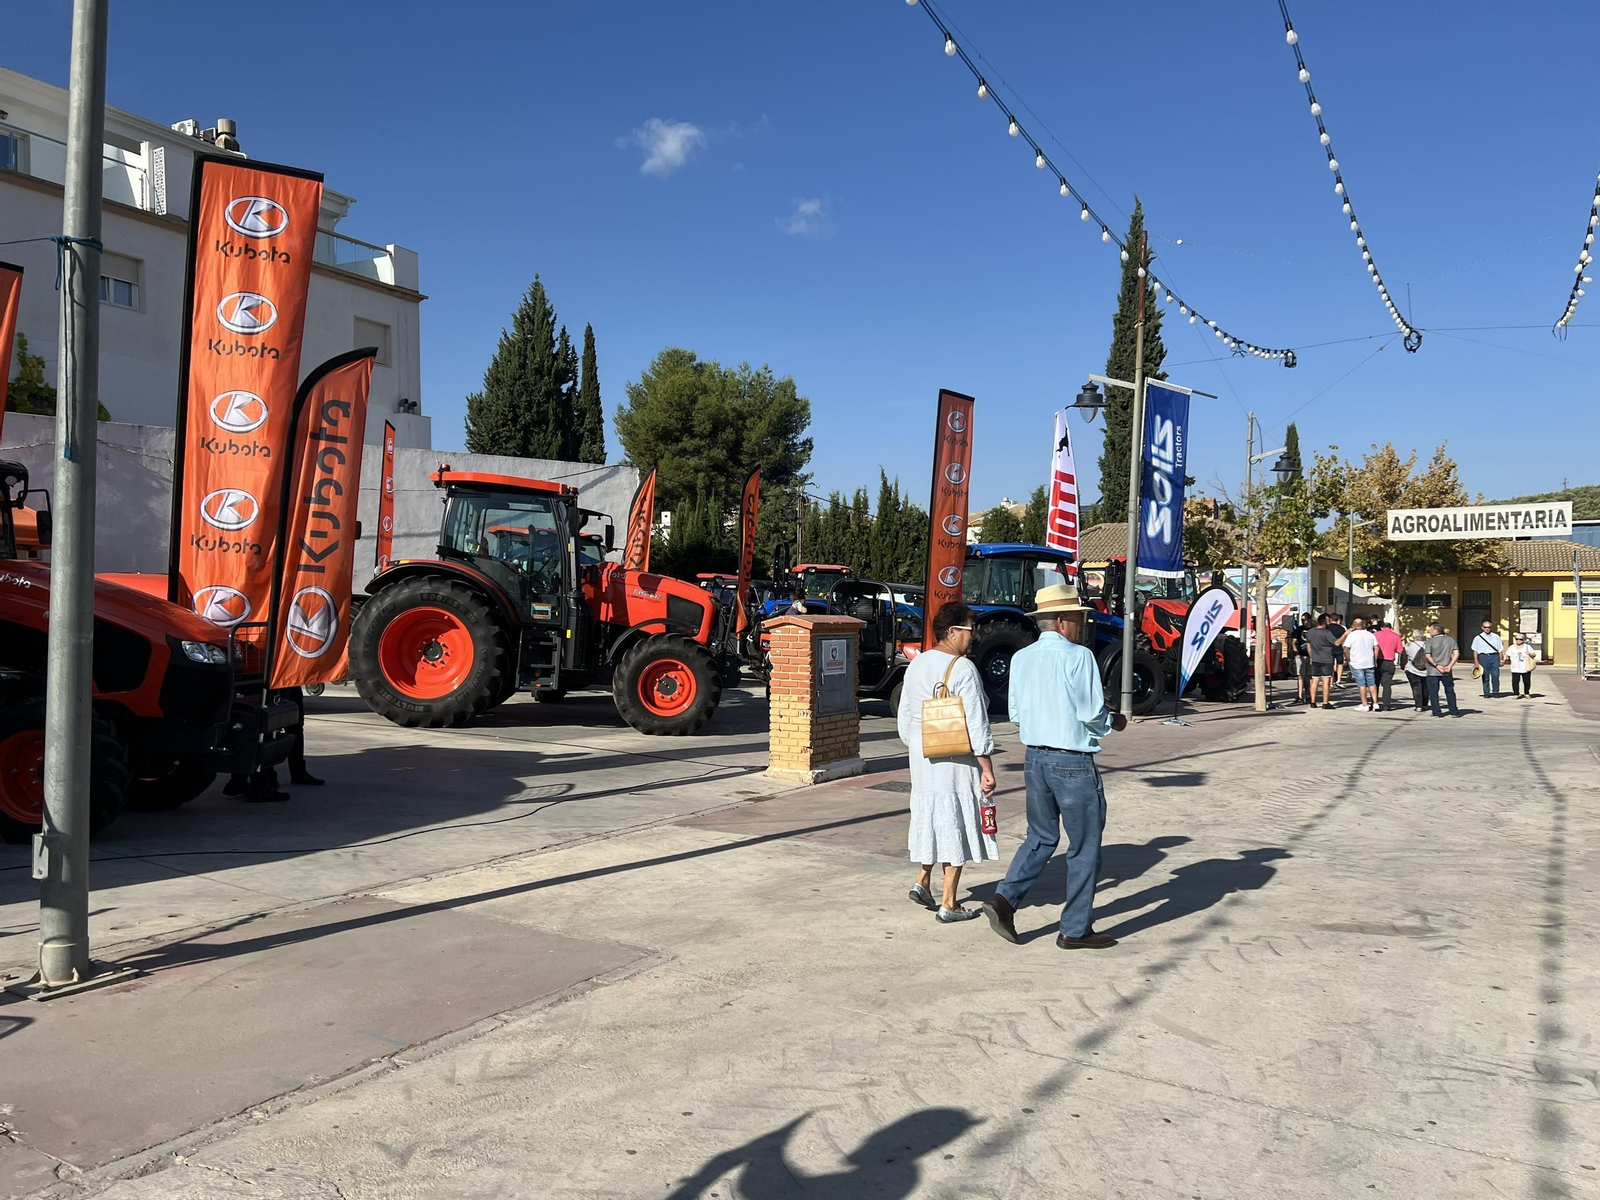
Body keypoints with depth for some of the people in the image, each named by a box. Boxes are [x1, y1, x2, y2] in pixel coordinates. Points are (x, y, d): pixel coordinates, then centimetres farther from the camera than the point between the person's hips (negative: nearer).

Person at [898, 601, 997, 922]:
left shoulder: (917, 664, 6)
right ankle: (949, 904, 11)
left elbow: (905, 714, 12)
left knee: (929, 814, 22)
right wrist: (987, 769, -14)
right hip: (957, 758, -7)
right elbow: (976, 724, -18)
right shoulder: (963, 669, -17)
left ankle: (922, 881, 20)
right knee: (956, 821, 3)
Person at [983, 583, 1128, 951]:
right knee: (1084, 847, 7)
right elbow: (1092, 713, -14)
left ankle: (1004, 898, 3)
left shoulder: (1021, 658, 6)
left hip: (1035, 758, 6)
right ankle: (1075, 930, 14)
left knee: (1041, 837, 20)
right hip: (1073, 762, -6)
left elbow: (1016, 714, 10)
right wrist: (1114, 721, 5)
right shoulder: (1078, 656, -14)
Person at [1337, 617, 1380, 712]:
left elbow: (1346, 649, -11)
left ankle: (1365, 705, 0)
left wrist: (1348, 660, 2)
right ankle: (1375, 703, 10)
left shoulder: (1351, 635, -7)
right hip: (1369, 663, 4)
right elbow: (1376, 648, 6)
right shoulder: (1371, 635, 6)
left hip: (1356, 664, -4)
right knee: (1372, 683, 11)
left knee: (1361, 684, -2)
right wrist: (1375, 660, 12)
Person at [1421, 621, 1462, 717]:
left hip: (1432, 672, -3)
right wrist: (1450, 666, -6)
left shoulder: (1429, 642, -7)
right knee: (1450, 691, 16)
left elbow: (1427, 656, -16)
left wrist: (1436, 665, -11)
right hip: (1447, 672, 3)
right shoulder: (1451, 640, 4)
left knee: (1433, 692, 6)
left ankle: (1437, 712, 5)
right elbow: (1456, 653, -3)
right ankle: (1454, 711, 19)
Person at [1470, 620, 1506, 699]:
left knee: (1495, 675, -4)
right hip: (1483, 656, -1)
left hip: (1494, 656, 1)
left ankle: (1496, 692, 6)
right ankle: (1486, 693, 9)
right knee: (1485, 676, 1)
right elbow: (1475, 651, 6)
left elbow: (1500, 649, 12)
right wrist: (1476, 662, 0)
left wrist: (1501, 660, 7)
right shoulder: (1478, 638, 7)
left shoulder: (1496, 637, 10)